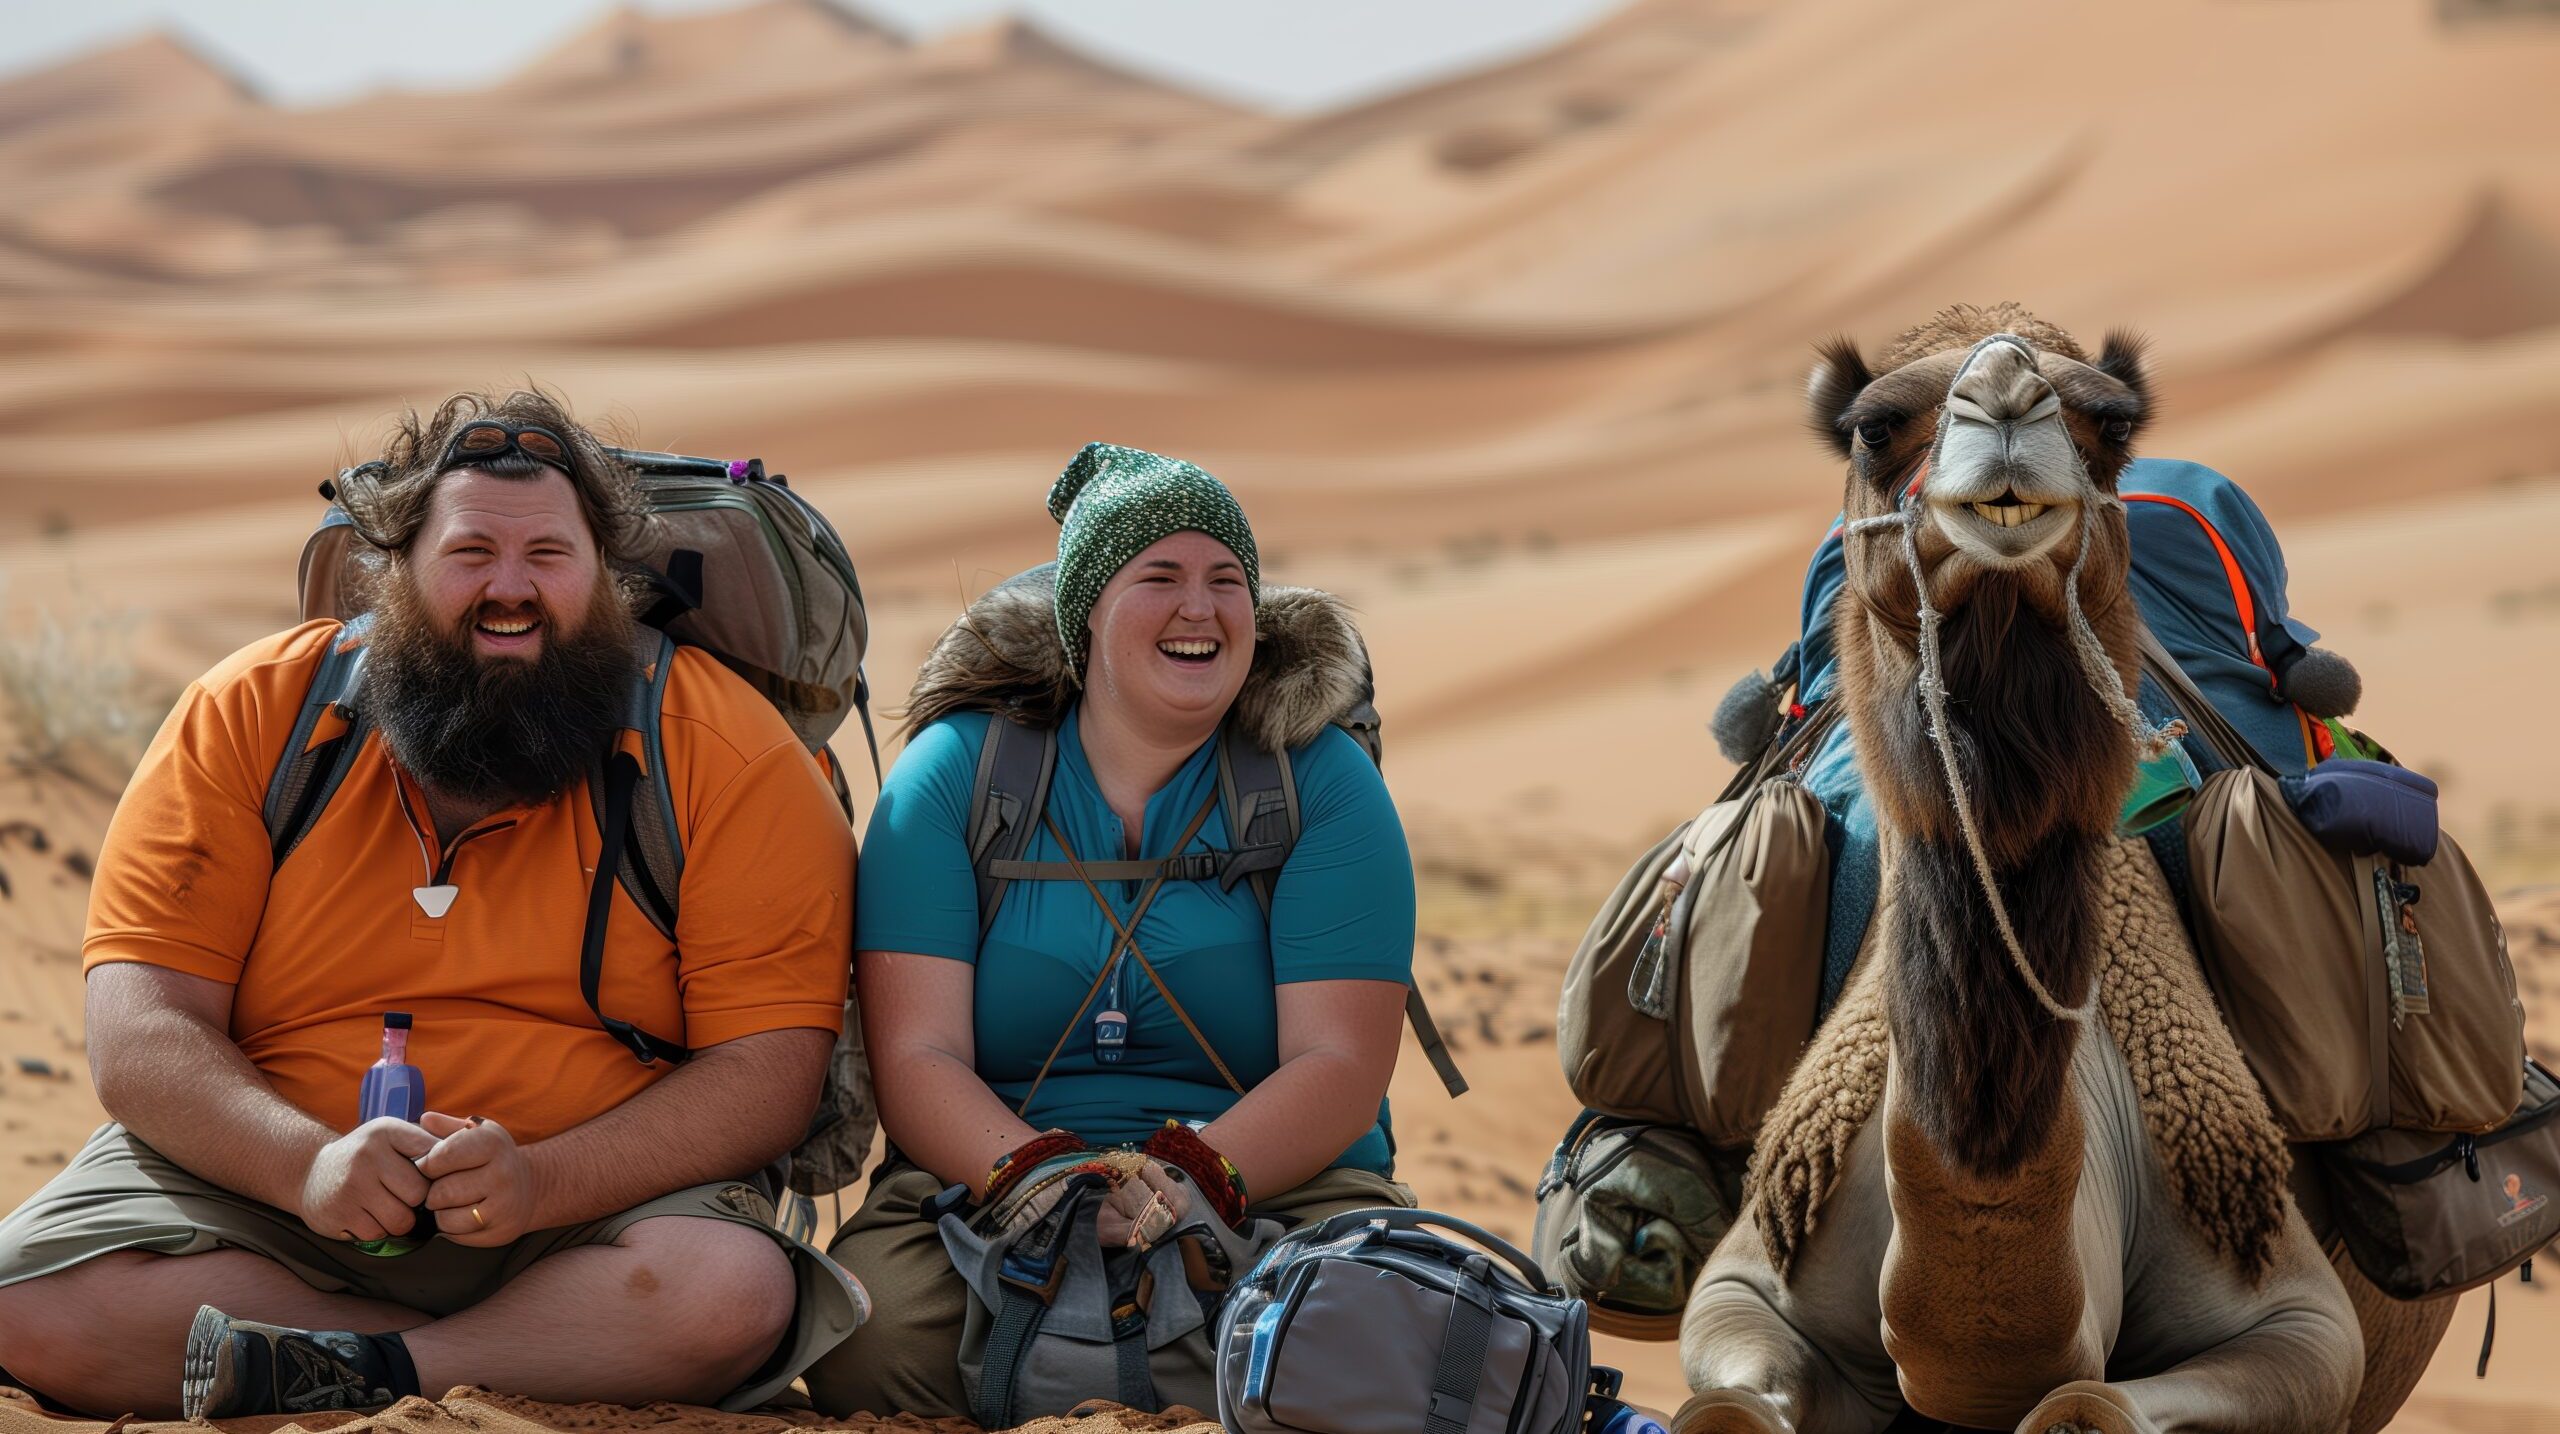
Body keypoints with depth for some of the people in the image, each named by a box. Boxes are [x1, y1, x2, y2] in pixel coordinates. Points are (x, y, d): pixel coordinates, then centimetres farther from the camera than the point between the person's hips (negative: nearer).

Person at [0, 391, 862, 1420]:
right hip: (261, 1187, 3)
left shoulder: (721, 751, -3)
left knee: (727, 1292, -34)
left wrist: (542, 1181, -26)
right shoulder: (251, 716, 1)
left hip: (594, 1211, -2)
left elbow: (769, 1065, -10)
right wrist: (308, 1162, -26)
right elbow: (141, 1035, -6)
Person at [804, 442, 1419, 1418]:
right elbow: (915, 1057, -4)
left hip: (1266, 1184, 1)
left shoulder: (1324, 782, 5)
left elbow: (1341, 1065, -5)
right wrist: (1036, 1175, -26)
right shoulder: (953, 771, 5)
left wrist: (1192, 1179, -25)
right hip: (982, 1183, 0)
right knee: (872, 1348, -33)